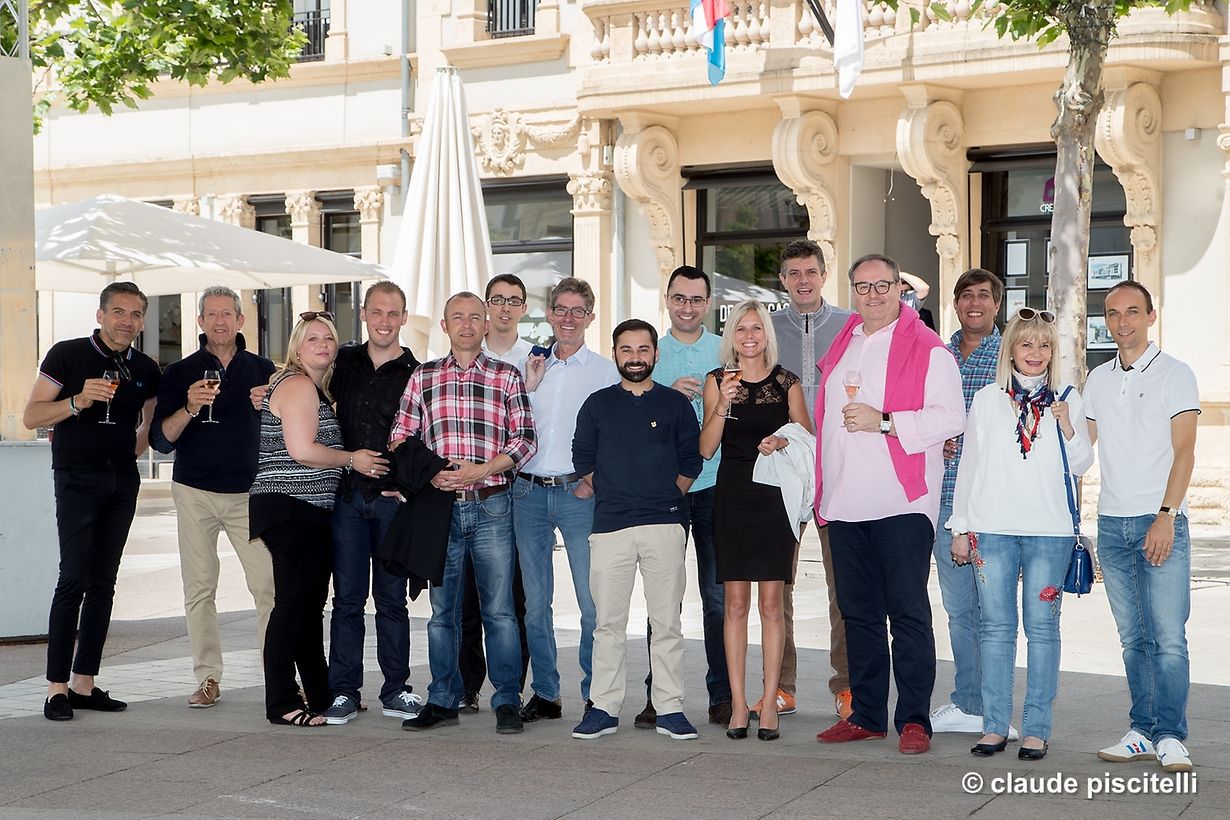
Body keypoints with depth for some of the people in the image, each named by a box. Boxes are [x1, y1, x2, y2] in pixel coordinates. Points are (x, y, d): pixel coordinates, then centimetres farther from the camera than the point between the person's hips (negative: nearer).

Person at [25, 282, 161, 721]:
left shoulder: (146, 370, 12)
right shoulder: (67, 354, -2)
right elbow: (31, 416, -6)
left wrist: (134, 448, 10)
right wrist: (79, 401, -19)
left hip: (123, 480, 5)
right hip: (78, 478, -5)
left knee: (103, 583, 5)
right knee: (74, 579, -12)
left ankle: (84, 683, 10)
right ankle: (57, 687, -8)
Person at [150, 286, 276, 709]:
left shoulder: (262, 369, 10)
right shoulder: (180, 373, 7)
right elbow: (161, 440, 0)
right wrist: (190, 408, -18)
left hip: (250, 492, 0)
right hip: (195, 493, 0)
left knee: (269, 586, -9)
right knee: (199, 590, 1)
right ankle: (208, 678, 9)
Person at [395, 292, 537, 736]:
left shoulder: (507, 376, 6)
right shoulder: (423, 377, 11)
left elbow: (524, 439, 0)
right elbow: (400, 437, 8)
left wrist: (481, 470, -12)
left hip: (491, 504, -2)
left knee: (499, 608, -1)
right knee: (442, 608, 7)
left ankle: (507, 702, 6)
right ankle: (442, 701, 15)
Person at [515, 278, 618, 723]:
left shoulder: (605, 370, 6)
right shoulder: (531, 365, 15)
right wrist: (527, 386, 0)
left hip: (579, 491, -3)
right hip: (529, 490, 3)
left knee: (593, 601, -7)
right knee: (535, 600, 6)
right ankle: (544, 693, 15)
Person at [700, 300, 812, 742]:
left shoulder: (787, 382, 5)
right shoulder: (717, 381, 6)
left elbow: (808, 439, 11)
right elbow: (706, 448, 0)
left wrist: (783, 442, -9)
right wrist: (723, 404, -13)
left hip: (775, 496, -1)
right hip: (733, 494, 1)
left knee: (771, 602, -2)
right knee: (736, 602, 1)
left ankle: (769, 701, 3)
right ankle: (738, 703, 6)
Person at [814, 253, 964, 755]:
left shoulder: (928, 350, -3)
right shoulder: (840, 347, 18)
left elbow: (949, 418, -13)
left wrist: (882, 421, -18)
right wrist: (821, 489, 20)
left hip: (901, 502, -6)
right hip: (845, 502, 7)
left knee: (908, 612, -4)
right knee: (858, 613, 10)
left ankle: (914, 719, 1)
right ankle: (867, 715, 18)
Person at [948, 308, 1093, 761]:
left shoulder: (1067, 399, 8)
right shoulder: (987, 400, 9)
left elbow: (1081, 465, 7)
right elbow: (969, 465, 11)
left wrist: (1066, 425, -10)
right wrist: (961, 528, 8)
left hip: (1049, 531, -1)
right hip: (992, 529, 1)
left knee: (1042, 628, -1)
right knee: (995, 627, 2)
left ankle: (1036, 729, 4)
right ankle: (994, 726, 8)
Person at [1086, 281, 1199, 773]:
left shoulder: (1175, 375, 0)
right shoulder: (1098, 380, 14)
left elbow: (1183, 452, -6)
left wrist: (1166, 516, -15)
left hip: (1161, 523, -4)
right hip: (1112, 524, 4)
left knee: (1168, 636, -8)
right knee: (1134, 638, 7)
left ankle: (1170, 736, -3)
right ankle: (1142, 732, 11)